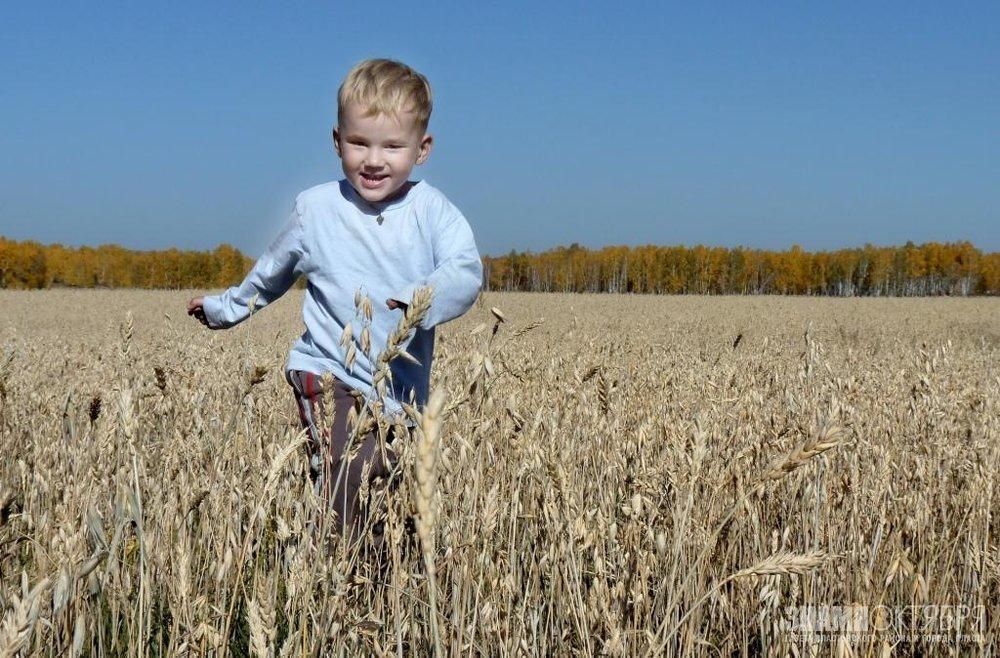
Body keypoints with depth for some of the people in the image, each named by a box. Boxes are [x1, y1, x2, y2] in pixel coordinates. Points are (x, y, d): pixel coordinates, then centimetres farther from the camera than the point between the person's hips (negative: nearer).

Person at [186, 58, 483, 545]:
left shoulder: (432, 210, -2)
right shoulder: (316, 209, 3)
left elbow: (465, 269, -19)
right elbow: (271, 273, 21)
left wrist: (427, 297, -40)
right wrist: (225, 308, 34)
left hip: (402, 388, 2)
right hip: (329, 376, -1)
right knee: (348, 471, -23)